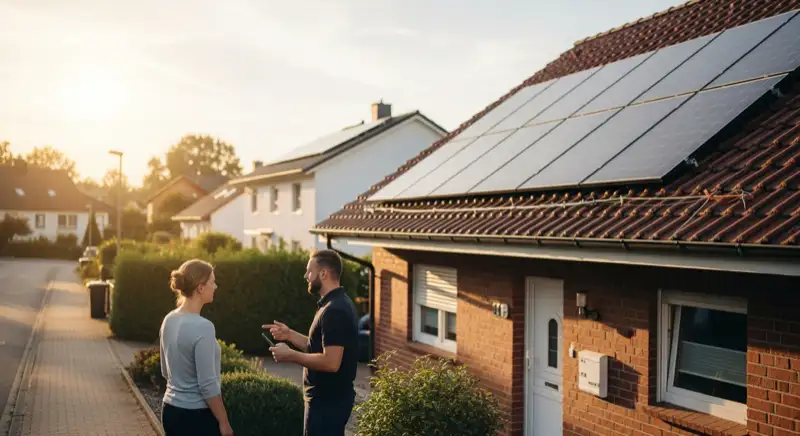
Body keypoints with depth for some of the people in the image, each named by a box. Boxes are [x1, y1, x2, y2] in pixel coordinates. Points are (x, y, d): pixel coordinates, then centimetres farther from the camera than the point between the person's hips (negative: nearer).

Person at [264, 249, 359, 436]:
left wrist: (290, 355, -19)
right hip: (329, 396, 10)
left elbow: (330, 362, -28)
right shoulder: (337, 304, 11)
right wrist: (289, 335, 9)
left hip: (328, 400, -10)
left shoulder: (334, 311, -22)